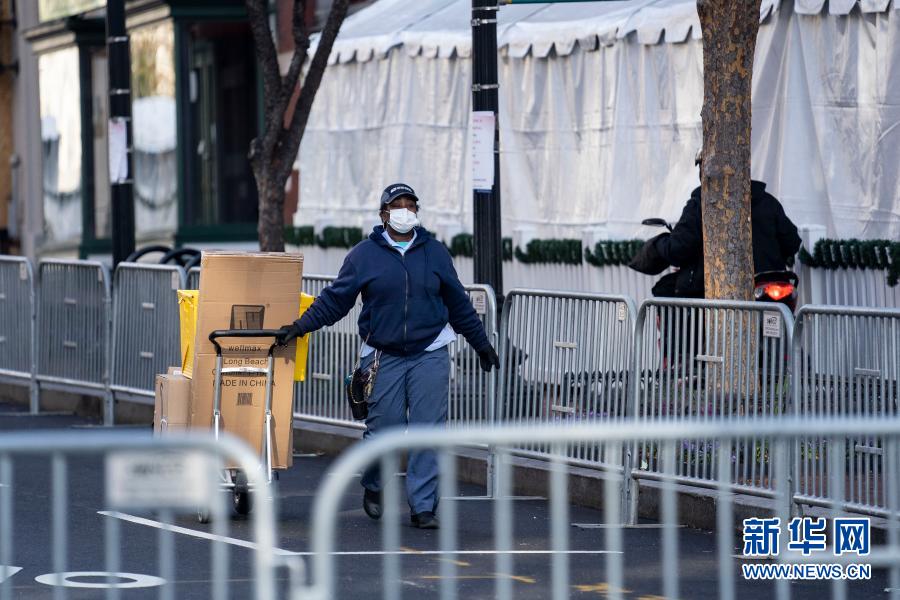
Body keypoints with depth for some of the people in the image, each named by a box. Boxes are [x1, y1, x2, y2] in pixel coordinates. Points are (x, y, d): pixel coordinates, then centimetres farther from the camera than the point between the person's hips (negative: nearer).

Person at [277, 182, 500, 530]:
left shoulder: (435, 253, 9)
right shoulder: (364, 255, 3)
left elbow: (458, 303, 17)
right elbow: (335, 299, 5)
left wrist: (481, 343, 21)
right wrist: (300, 327, -3)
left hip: (430, 355, 1)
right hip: (384, 356, -1)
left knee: (429, 430, -5)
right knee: (384, 429, -1)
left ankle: (423, 506, -1)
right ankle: (373, 488, 27)